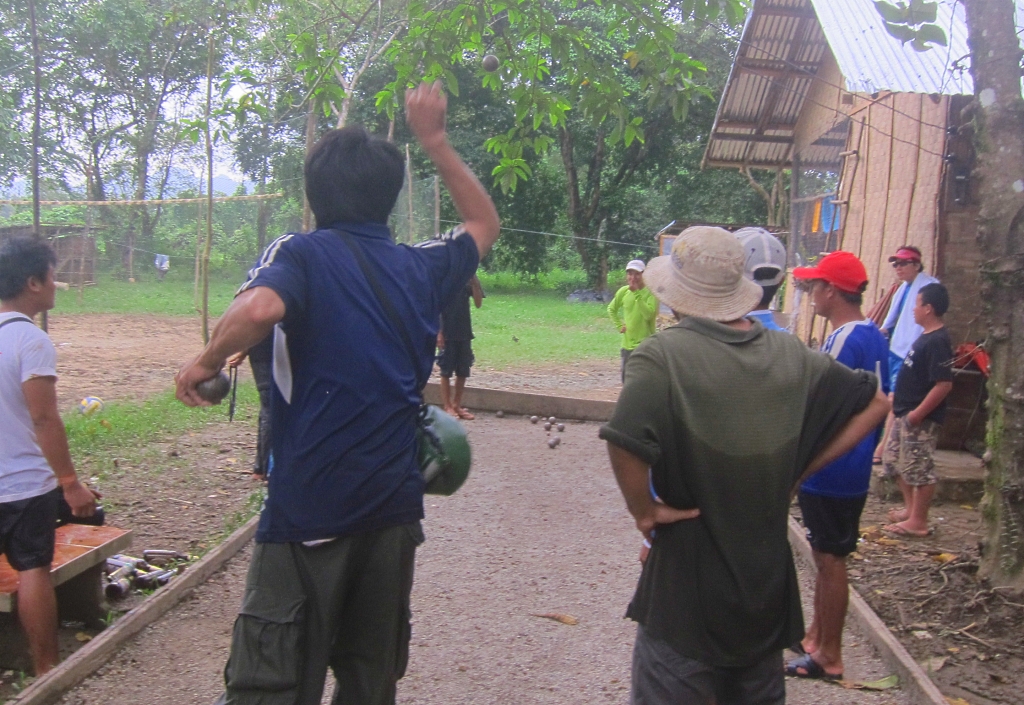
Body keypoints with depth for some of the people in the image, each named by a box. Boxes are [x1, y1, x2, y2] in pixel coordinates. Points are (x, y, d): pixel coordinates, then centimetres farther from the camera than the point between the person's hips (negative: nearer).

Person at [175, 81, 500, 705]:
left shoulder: (302, 254, -6)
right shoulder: (423, 268, 8)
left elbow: (260, 307, -29)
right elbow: (485, 222, 27)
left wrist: (206, 362, -11)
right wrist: (435, 140, 26)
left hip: (309, 509, -5)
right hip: (394, 505, 5)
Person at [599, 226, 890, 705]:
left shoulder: (662, 356, -19)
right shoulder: (791, 355, 0)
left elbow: (625, 441, -35)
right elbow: (875, 403, 10)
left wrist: (643, 510, -17)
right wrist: (798, 473, 7)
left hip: (687, 584, -5)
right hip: (768, 580, 5)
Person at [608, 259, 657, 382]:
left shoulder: (650, 292, -11)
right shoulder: (623, 291, 4)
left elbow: (648, 314, -25)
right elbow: (611, 309, 21)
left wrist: (637, 293, -25)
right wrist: (619, 325, 8)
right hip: (627, 344, 6)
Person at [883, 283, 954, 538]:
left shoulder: (937, 342, -20)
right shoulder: (926, 337, 11)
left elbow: (944, 384, -25)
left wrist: (918, 412, -23)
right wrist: (897, 399, 19)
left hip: (921, 419, -11)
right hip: (906, 414, 11)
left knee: (919, 469, -2)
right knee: (893, 459, 18)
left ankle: (918, 522, 7)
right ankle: (910, 508, 29)